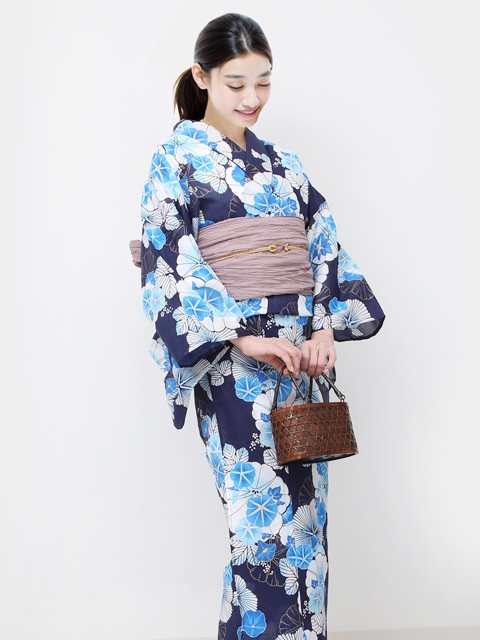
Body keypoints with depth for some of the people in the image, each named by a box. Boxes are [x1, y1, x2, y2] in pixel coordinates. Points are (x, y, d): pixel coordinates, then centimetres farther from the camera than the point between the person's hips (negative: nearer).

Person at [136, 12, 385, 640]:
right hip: (235, 358, -5)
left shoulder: (283, 163, 16)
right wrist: (243, 335, -20)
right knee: (265, 520, -7)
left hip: (303, 349, 5)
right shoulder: (177, 158, 1)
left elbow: (326, 247, 12)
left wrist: (325, 327, -5)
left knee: (306, 513, 8)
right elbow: (169, 259, -10)